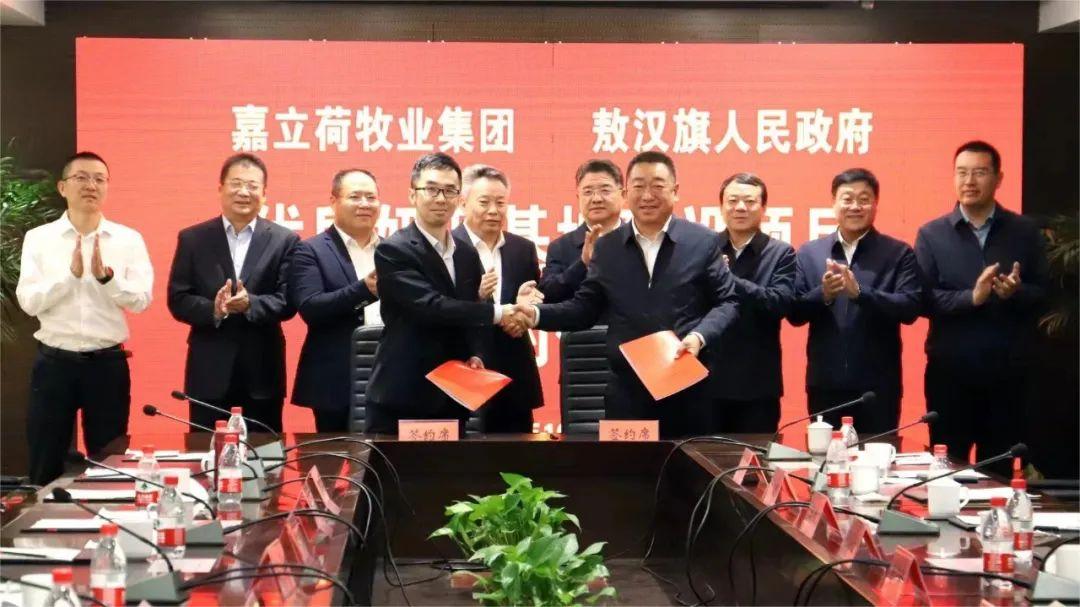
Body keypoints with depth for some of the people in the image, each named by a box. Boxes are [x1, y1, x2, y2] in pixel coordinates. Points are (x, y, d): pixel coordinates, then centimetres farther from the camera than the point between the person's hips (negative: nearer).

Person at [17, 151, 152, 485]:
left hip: (108, 362, 0)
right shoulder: (38, 238, 1)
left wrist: (107, 276, -22)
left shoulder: (129, 239, 2)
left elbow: (141, 300, -6)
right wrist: (71, 274, -20)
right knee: (45, 466, 6)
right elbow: (29, 301, -8)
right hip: (54, 362, 0)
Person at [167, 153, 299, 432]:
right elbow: (178, 300, 0)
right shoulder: (192, 239, 5)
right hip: (209, 368, 0)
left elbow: (288, 302, -4)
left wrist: (250, 303, -23)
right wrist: (213, 309, -20)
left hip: (262, 368, 0)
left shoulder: (284, 240, 2)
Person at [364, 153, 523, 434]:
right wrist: (496, 313, -16)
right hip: (400, 401, -6)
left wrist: (475, 355, -1)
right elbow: (429, 306, -20)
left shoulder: (467, 255, 13)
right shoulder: (393, 251, -9)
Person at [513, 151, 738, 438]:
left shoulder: (704, 242, 3)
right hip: (627, 390, 2)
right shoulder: (607, 247, 9)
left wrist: (699, 336, -15)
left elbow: (726, 302, 3)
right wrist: (538, 314, -5)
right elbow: (585, 307, 10)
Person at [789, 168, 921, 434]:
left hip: (878, 385, -2)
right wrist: (823, 295, -17)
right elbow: (794, 313, 4)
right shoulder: (809, 253, 8)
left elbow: (910, 308, -9)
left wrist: (859, 292, -22)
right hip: (825, 383, 2)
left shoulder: (899, 253, 2)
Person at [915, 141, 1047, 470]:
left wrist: (1016, 292, -19)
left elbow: (1045, 293, 3)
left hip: (1008, 371, 1)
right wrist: (972, 297, -20)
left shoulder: (1024, 231, 5)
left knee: (999, 470, 8)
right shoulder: (931, 234, 3)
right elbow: (922, 298, -5)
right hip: (950, 371, 0)